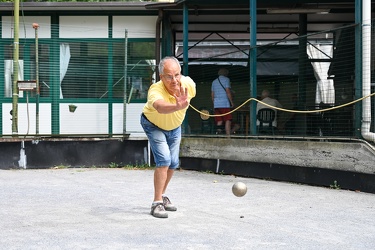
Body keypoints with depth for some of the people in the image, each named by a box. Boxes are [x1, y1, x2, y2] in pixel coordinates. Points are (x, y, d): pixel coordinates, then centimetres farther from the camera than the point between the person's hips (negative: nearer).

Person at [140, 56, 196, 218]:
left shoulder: (189, 83, -28)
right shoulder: (155, 90, -43)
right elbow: (160, 107, -67)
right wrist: (178, 106, -87)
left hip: (175, 126, 5)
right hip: (153, 125, -5)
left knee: (173, 163, 11)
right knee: (163, 159, -21)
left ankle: (162, 195, 33)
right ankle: (157, 203, -13)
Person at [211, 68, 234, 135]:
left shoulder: (214, 81, 20)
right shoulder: (226, 79, 2)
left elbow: (212, 95, 19)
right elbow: (228, 92, -9)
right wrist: (232, 102, -3)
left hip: (216, 104, 6)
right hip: (225, 104, -6)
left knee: (219, 122, 5)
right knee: (228, 121, -6)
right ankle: (228, 136, -16)